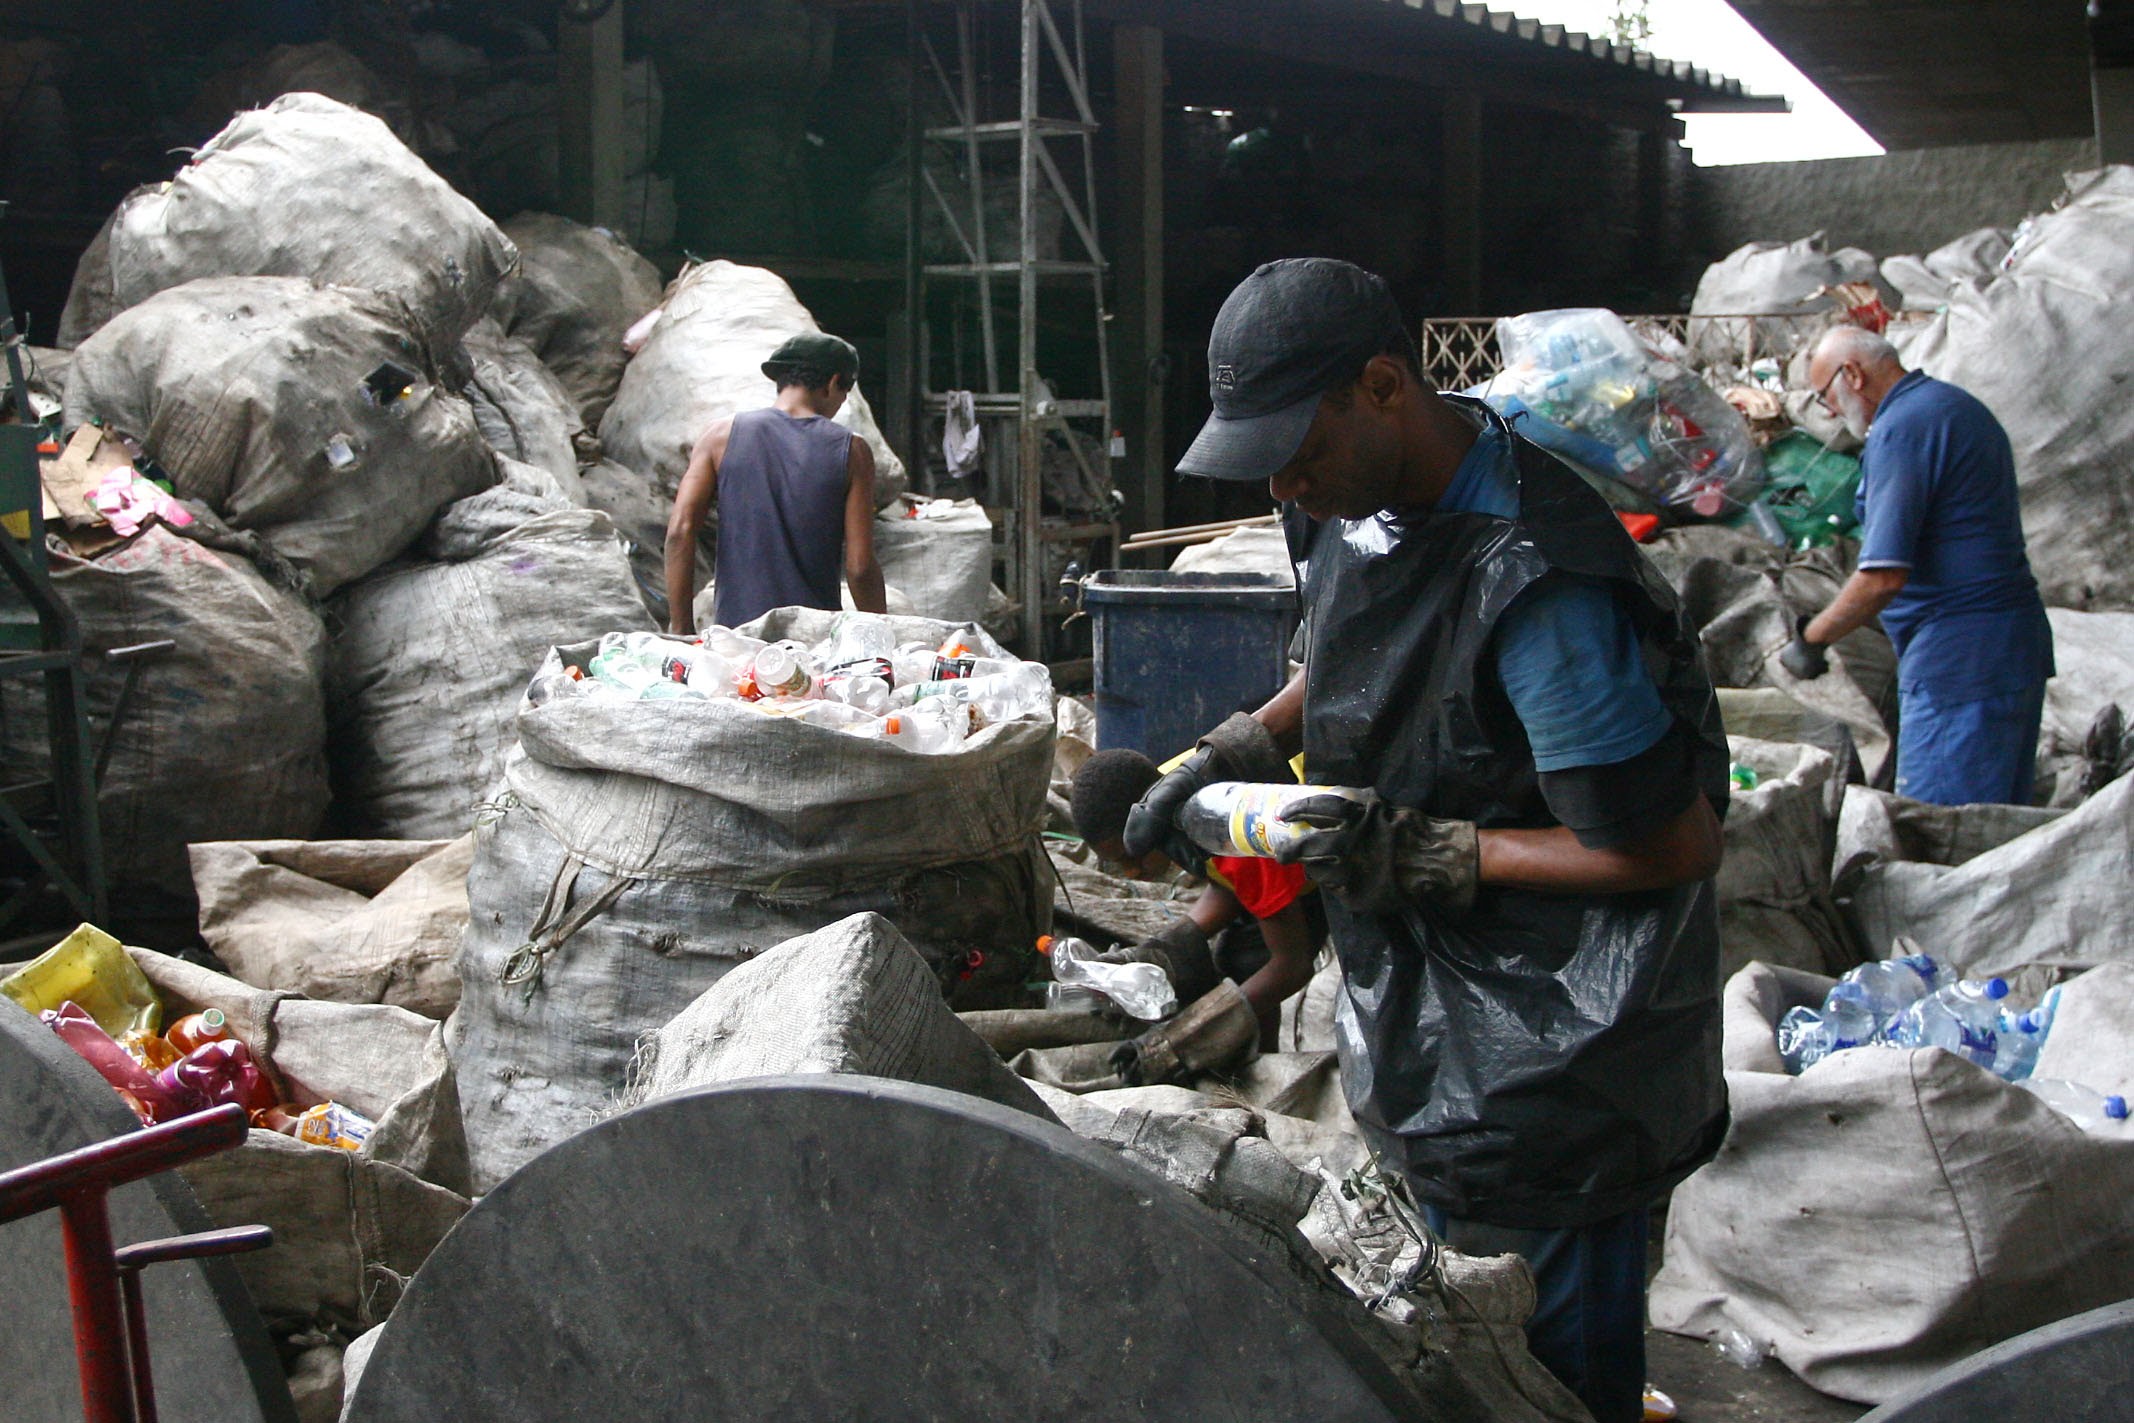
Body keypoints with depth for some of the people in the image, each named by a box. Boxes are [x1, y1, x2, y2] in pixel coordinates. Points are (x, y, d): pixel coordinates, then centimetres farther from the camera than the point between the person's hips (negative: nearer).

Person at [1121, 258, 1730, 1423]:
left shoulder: (1534, 585, -32)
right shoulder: (1358, 496, -3)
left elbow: (1674, 846, -25)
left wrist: (1425, 854, -23)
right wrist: (1243, 748, 1)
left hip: (1552, 1019, -8)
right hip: (1426, 990, 9)